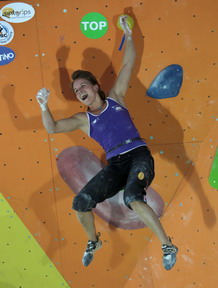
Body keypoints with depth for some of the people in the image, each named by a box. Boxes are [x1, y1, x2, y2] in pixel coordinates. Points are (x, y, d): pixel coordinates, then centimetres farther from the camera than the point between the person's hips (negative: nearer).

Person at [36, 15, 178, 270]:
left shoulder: (115, 97, 12)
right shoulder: (83, 120, 14)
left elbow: (128, 64, 12)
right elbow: (52, 128, 6)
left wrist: (128, 34, 5)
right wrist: (44, 106, -8)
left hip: (139, 156, -3)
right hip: (116, 164, 3)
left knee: (132, 198, -32)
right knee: (80, 203, -9)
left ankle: (167, 246, -20)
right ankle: (93, 241, 20)